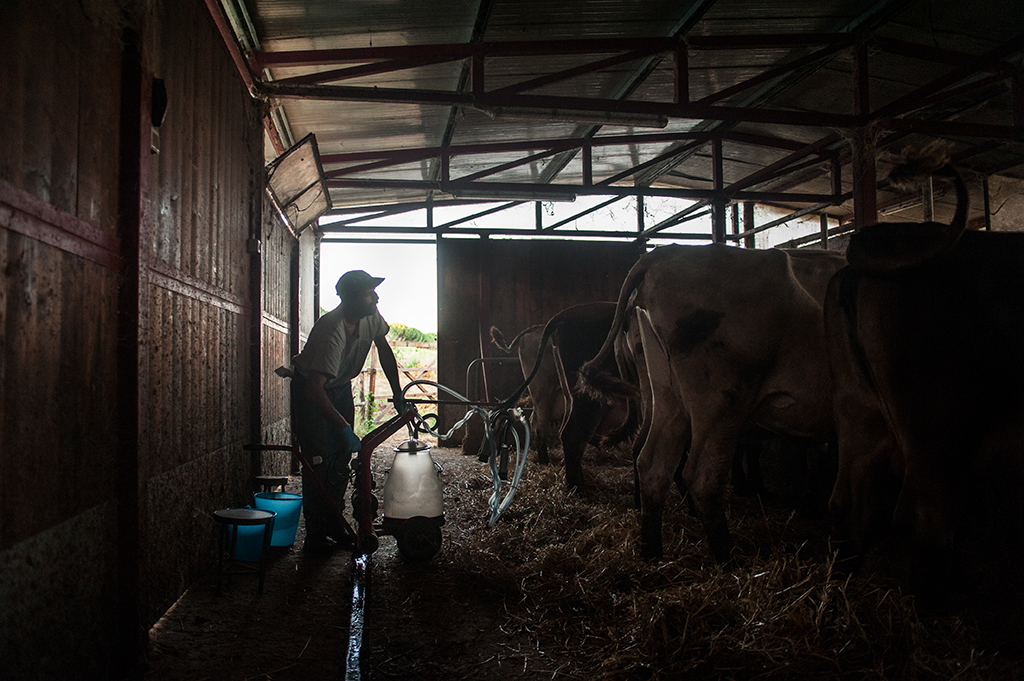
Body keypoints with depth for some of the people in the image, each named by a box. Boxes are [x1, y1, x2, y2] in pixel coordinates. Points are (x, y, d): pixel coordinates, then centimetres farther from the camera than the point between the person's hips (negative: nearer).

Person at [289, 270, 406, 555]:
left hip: (341, 387, 7)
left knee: (342, 457, 6)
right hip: (310, 389, -6)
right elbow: (314, 388, -40)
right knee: (318, 461, -9)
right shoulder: (331, 331, -37)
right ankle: (315, 534, 2)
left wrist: (398, 393, 2)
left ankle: (334, 523, 18)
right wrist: (344, 428, -43)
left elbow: (384, 349, 3)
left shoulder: (371, 317, -17)